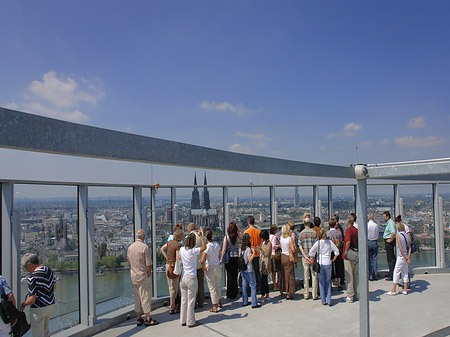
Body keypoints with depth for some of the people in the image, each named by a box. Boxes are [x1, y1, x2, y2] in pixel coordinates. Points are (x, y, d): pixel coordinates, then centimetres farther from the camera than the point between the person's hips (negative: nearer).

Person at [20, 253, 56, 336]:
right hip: (51, 305, 7)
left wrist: (23, 305, -2)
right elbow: (54, 287, 11)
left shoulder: (32, 277, -21)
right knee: (45, 330, 25)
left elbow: (32, 299, -20)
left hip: (38, 308, -7)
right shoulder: (49, 270, 0)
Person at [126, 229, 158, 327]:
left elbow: (129, 263, 11)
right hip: (143, 276, -6)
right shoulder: (145, 247, -14)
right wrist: (149, 275, -5)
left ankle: (139, 319, 20)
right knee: (146, 297, 1)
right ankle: (148, 319, 7)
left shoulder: (130, 247, 6)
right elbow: (148, 264, -15)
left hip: (134, 276, 6)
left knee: (137, 298, 12)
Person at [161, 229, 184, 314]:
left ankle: (173, 304, 31)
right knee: (173, 288, 2)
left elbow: (162, 249, 21)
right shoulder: (178, 245, -18)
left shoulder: (170, 242, 6)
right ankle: (172, 308, 9)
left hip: (168, 264, 8)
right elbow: (178, 259, -21)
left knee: (172, 287, 19)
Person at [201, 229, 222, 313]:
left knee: (212, 288, 6)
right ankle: (219, 302, 39)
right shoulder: (217, 244, -3)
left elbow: (202, 261, -25)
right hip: (218, 267, 5)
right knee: (218, 286, 23)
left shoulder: (207, 247, -20)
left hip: (210, 269, -5)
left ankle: (215, 307, 13)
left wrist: (204, 267, -8)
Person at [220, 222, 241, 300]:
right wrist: (236, 226, 3)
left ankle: (230, 295, 10)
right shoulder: (237, 236, -5)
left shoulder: (226, 237, -11)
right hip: (236, 258, 2)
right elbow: (240, 231, 19)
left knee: (229, 276, 6)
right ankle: (235, 294, 20)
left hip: (228, 258, -2)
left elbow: (224, 250, -10)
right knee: (235, 276, 13)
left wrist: (221, 258, -1)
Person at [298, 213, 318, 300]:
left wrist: (306, 257, -6)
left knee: (306, 276, 9)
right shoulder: (314, 232, -5)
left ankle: (306, 295, 14)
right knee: (314, 275, 5)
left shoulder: (301, 233, 0)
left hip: (304, 256, 2)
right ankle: (315, 295, 8)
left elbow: (300, 246, -4)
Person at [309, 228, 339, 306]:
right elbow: (337, 251, 1)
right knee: (328, 282, 12)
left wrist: (312, 258, 7)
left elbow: (311, 252, -9)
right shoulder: (330, 242, -1)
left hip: (320, 264, -1)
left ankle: (323, 301, 13)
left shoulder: (318, 243, -7)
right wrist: (333, 259, 13)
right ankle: (329, 301, 10)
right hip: (328, 263, 1)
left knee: (321, 283, 8)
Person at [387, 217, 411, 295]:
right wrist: (408, 257, 0)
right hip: (406, 257, 6)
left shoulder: (399, 235, -13)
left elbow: (400, 248, -17)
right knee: (405, 273, 13)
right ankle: (405, 290, 16)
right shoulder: (406, 235, 6)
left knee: (396, 272, 0)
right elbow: (409, 247, 4)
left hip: (401, 257, -6)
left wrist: (405, 257, -10)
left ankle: (393, 290, 3)